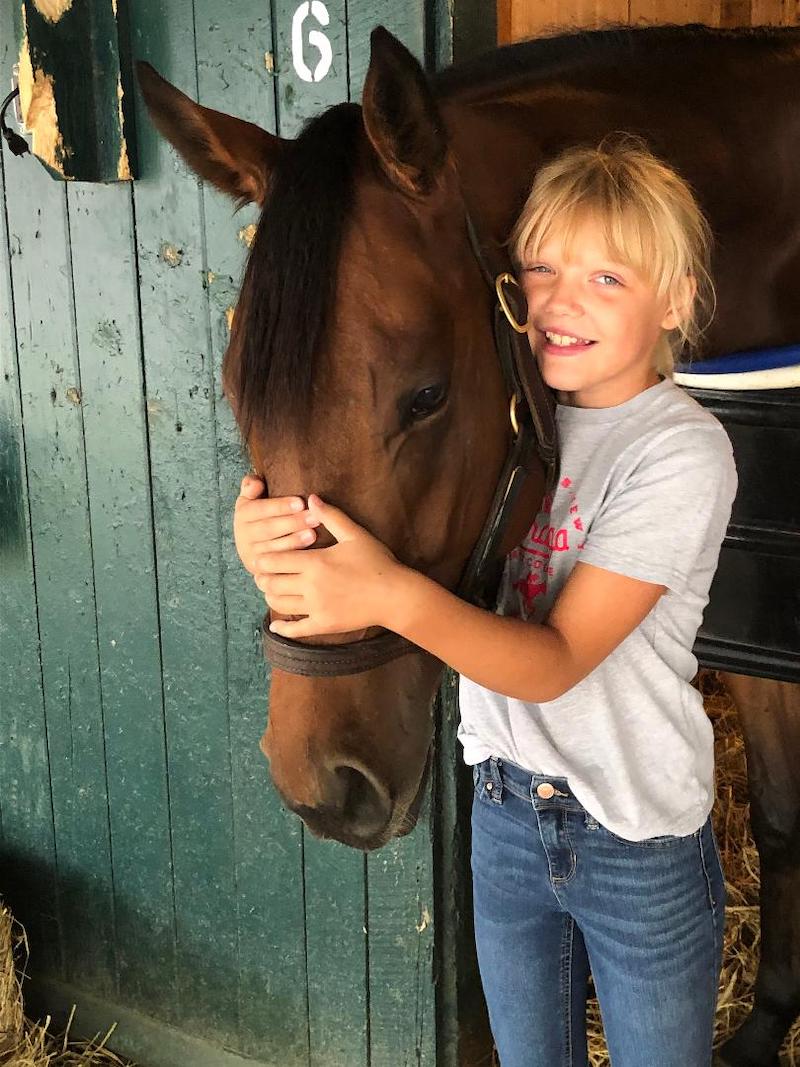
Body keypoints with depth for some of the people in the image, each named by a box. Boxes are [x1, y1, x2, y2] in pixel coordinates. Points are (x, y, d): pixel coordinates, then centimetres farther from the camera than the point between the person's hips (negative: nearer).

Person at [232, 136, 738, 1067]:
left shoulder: (683, 451, -19)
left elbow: (556, 662, -24)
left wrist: (393, 596, -41)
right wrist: (273, 543, -30)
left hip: (638, 840, -5)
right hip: (505, 813, 5)